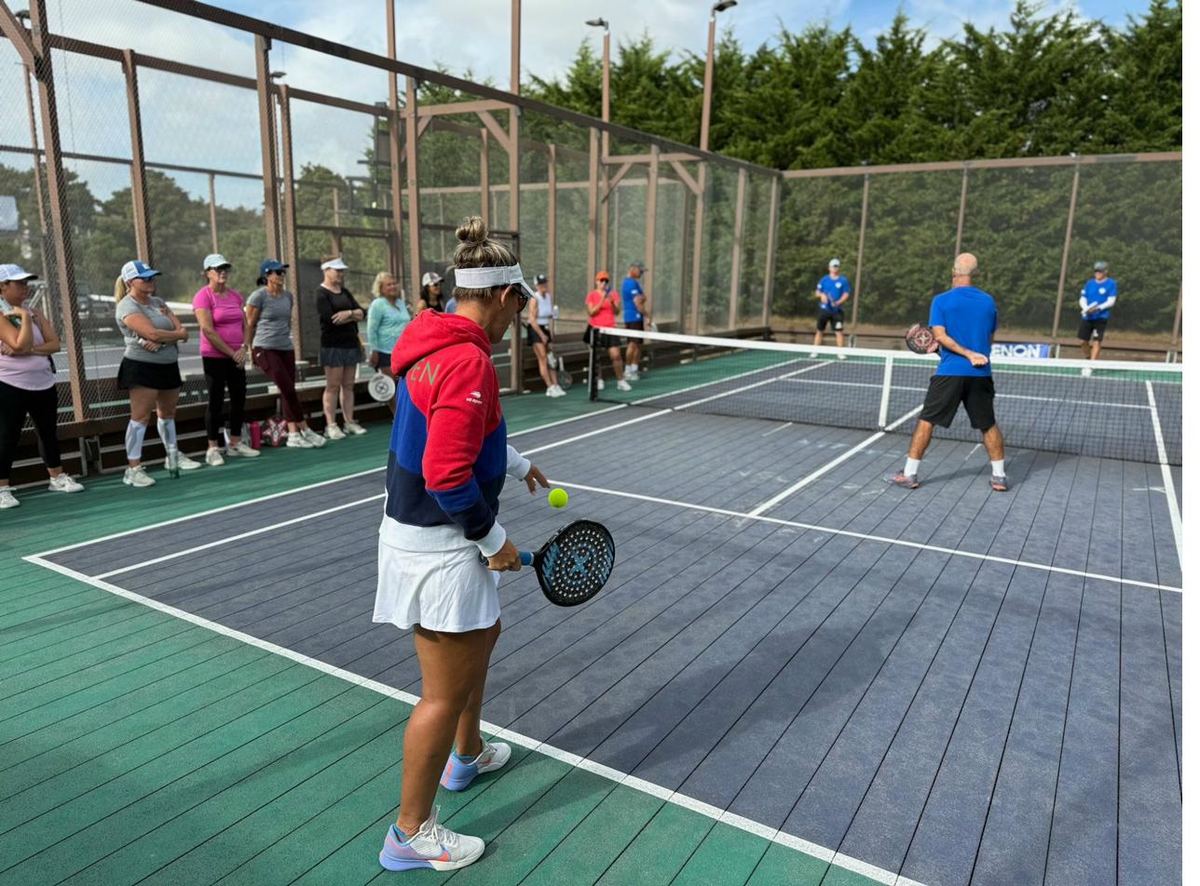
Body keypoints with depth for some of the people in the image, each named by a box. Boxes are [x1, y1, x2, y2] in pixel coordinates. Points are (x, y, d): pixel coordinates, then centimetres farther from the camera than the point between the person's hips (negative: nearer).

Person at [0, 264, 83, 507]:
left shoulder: (36, 314, 8)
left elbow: (54, 344, -2)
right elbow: (20, 343, -23)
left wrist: (29, 350, -17)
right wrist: (24, 316, -16)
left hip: (44, 384, 6)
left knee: (48, 432, 15)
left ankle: (57, 477, 27)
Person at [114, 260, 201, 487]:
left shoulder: (158, 302, 13)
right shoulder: (127, 306, -11)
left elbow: (180, 329, 2)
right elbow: (153, 334, -23)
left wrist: (161, 340, -17)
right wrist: (179, 334, -7)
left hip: (168, 365, 8)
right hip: (142, 367, -8)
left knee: (167, 413, 19)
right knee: (140, 417, -9)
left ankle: (173, 456, 33)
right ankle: (133, 469, -7)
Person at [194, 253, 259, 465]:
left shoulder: (236, 295, 11)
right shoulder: (203, 296, -8)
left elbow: (245, 325, 11)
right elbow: (208, 330, -15)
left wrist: (244, 348, -6)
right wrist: (231, 352, -14)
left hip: (237, 357, 6)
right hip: (214, 357, -6)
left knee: (239, 399, 8)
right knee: (216, 401, -2)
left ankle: (235, 444, 19)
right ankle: (213, 448, 6)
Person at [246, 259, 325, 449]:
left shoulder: (288, 296, 9)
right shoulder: (258, 296, -8)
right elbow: (249, 325, -2)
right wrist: (250, 350, 3)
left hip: (286, 348, 6)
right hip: (265, 349, -6)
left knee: (288, 391, 3)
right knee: (288, 389, -12)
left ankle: (293, 434, 6)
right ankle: (306, 431, -6)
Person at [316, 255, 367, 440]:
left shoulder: (344, 292, 16)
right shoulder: (321, 293, -5)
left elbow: (362, 313, 7)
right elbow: (330, 319, -18)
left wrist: (348, 313, -13)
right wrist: (353, 316, -7)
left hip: (351, 343, 7)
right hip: (333, 346, -7)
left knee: (348, 385, 8)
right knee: (333, 386, -4)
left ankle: (349, 422, 12)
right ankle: (331, 425, 0)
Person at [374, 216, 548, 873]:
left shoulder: (433, 344, 7)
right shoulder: (468, 361, -24)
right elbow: (447, 476, -28)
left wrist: (517, 465, 28)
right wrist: (493, 538, -16)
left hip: (417, 529, 10)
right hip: (438, 545, -10)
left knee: (482, 635, 29)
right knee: (446, 691, 5)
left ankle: (466, 754, 50)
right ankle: (411, 833, 23)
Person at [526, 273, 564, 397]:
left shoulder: (550, 296, 3)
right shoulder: (534, 299, -15)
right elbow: (532, 320, -16)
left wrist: (551, 331, 5)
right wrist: (542, 335, -16)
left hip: (545, 329, 6)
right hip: (535, 330, -6)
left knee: (551, 359, 5)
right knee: (543, 359, -9)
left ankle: (555, 386, 7)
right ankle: (550, 387, -9)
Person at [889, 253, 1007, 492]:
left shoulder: (941, 300, -2)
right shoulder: (988, 301, 7)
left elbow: (940, 335, -13)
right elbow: (989, 338, 15)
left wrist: (968, 354, -14)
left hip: (950, 372, -3)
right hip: (981, 374, 3)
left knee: (926, 421, 4)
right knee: (988, 425, 15)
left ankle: (909, 474, 4)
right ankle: (999, 477, 19)